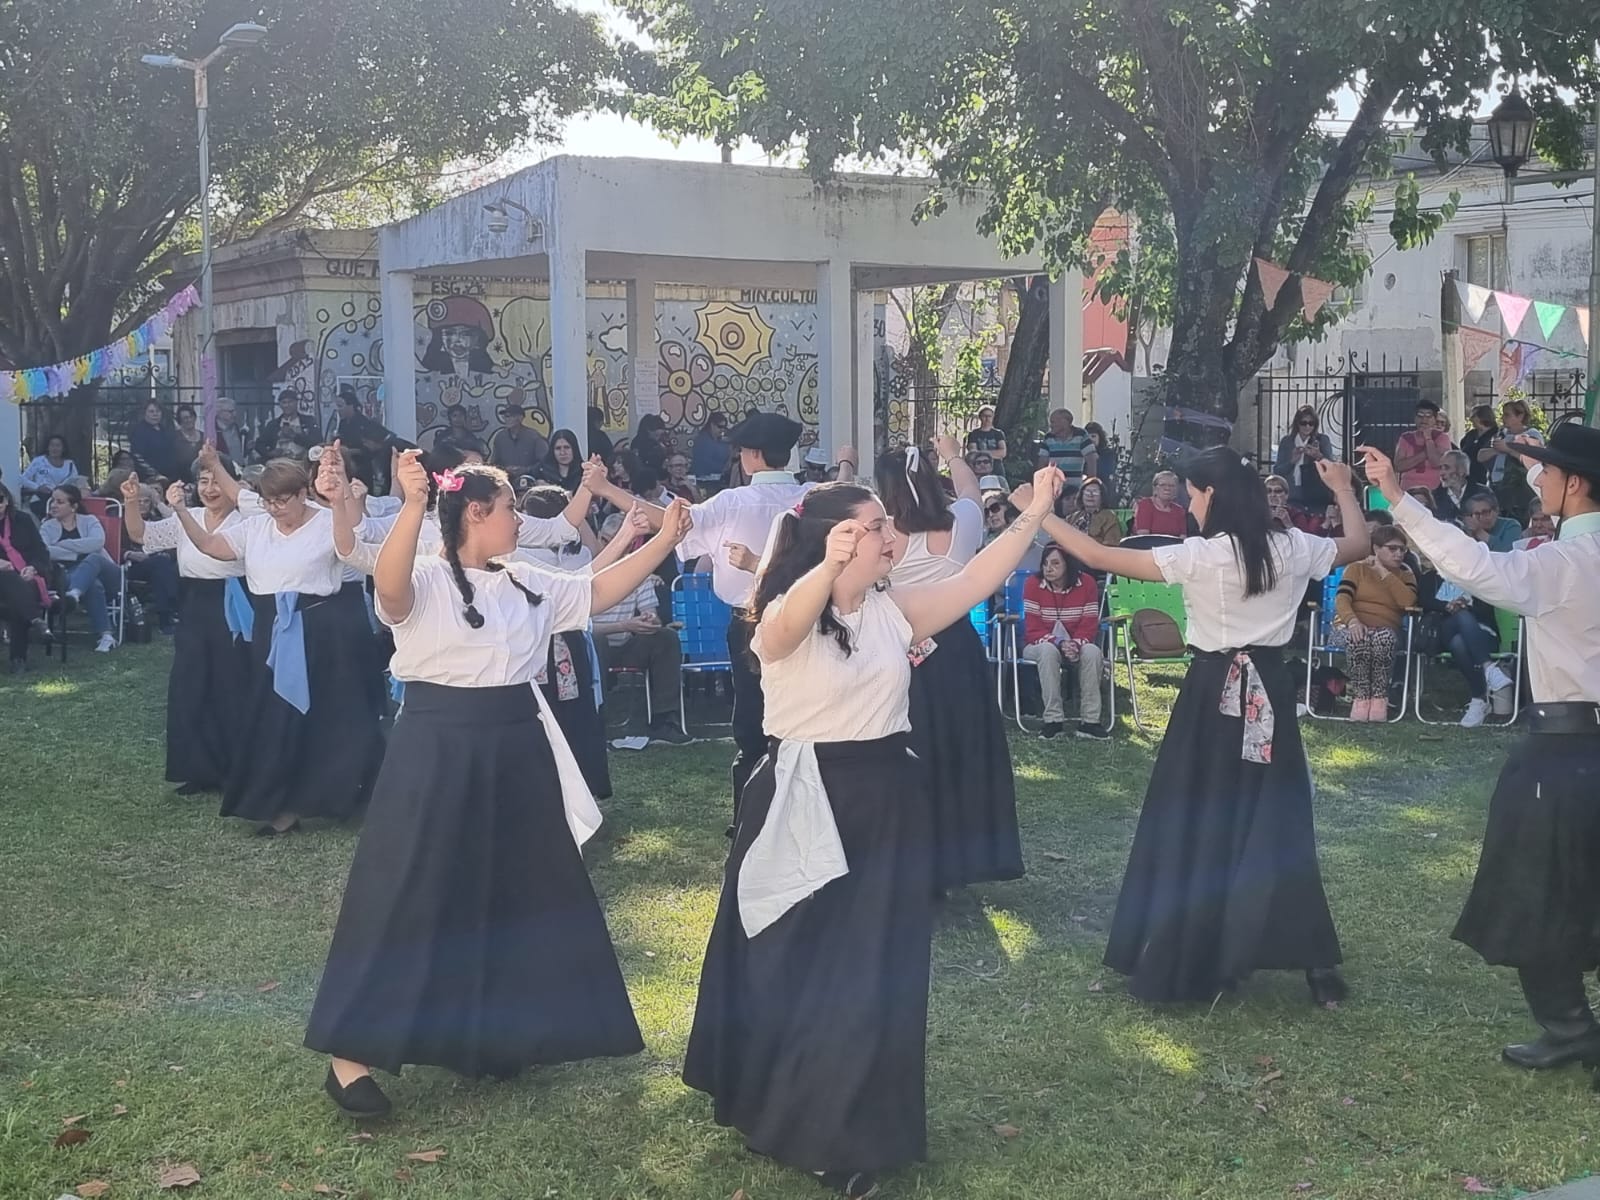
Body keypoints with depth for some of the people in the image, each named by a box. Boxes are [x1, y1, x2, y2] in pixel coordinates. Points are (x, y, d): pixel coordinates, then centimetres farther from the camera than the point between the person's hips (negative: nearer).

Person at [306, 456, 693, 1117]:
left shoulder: (527, 583, 12)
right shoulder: (425, 580, -10)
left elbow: (599, 591, 15)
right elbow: (388, 587, -32)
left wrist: (663, 540, 9)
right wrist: (412, 507, -45)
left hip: (514, 749, 7)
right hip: (437, 750, -7)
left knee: (515, 892, 13)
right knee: (407, 896, -6)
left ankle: (487, 1032, 30)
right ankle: (351, 1052, 0)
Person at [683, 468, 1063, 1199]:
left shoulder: (896, 611, 4)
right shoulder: (785, 616, -14)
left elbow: (977, 581, 4)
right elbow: (791, 622, -38)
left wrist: (1035, 513, -2)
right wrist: (830, 567, -57)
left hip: (884, 803, 5)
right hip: (803, 804, -5)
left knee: (871, 971, 10)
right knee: (793, 967, 7)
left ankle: (851, 1136, 27)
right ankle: (778, 1110, 29)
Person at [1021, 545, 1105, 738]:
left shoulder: (1086, 583, -7)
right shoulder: (1033, 584, -11)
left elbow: (1089, 626, -7)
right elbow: (1033, 629, -13)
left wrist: (1075, 644, -27)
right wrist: (1059, 643, -28)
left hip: (1076, 644, 1)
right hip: (1039, 645, -1)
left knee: (1092, 651, -32)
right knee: (1048, 650, -38)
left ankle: (1089, 721, -28)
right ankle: (1053, 720, -35)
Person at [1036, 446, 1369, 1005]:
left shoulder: (1198, 556, -14)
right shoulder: (1292, 548, -2)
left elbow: (1098, 556, -16)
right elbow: (1357, 547, 18)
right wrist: (1344, 490, 32)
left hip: (1214, 692, -4)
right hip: (1270, 691, 4)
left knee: (1194, 822, 7)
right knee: (1274, 823, 11)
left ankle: (1183, 960, 13)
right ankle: (1316, 961, 11)